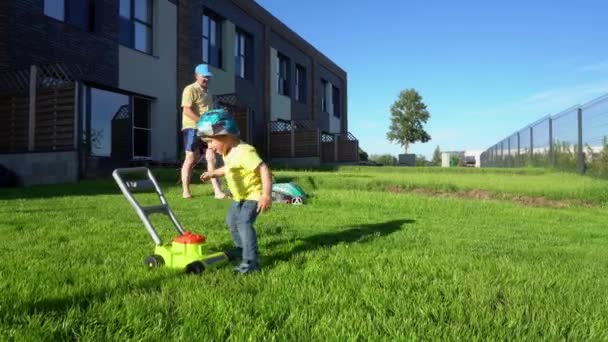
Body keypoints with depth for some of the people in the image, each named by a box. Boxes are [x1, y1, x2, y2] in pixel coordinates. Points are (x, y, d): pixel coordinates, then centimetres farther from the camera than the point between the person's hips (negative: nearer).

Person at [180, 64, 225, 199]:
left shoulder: (207, 92, 20)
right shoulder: (190, 89, -7)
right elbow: (187, 110, -17)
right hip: (192, 128, -7)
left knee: (211, 158, -1)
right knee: (191, 159, -1)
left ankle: (217, 190, -3)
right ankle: (185, 190, 11)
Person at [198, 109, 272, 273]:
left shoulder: (244, 152, -31)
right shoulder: (228, 153, 1)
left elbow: (264, 170, -36)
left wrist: (266, 195, -39)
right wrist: (213, 173, 23)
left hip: (254, 195, -11)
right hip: (240, 196, 11)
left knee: (243, 223, -25)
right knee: (231, 220, 22)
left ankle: (251, 261, -23)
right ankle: (241, 248, 44)